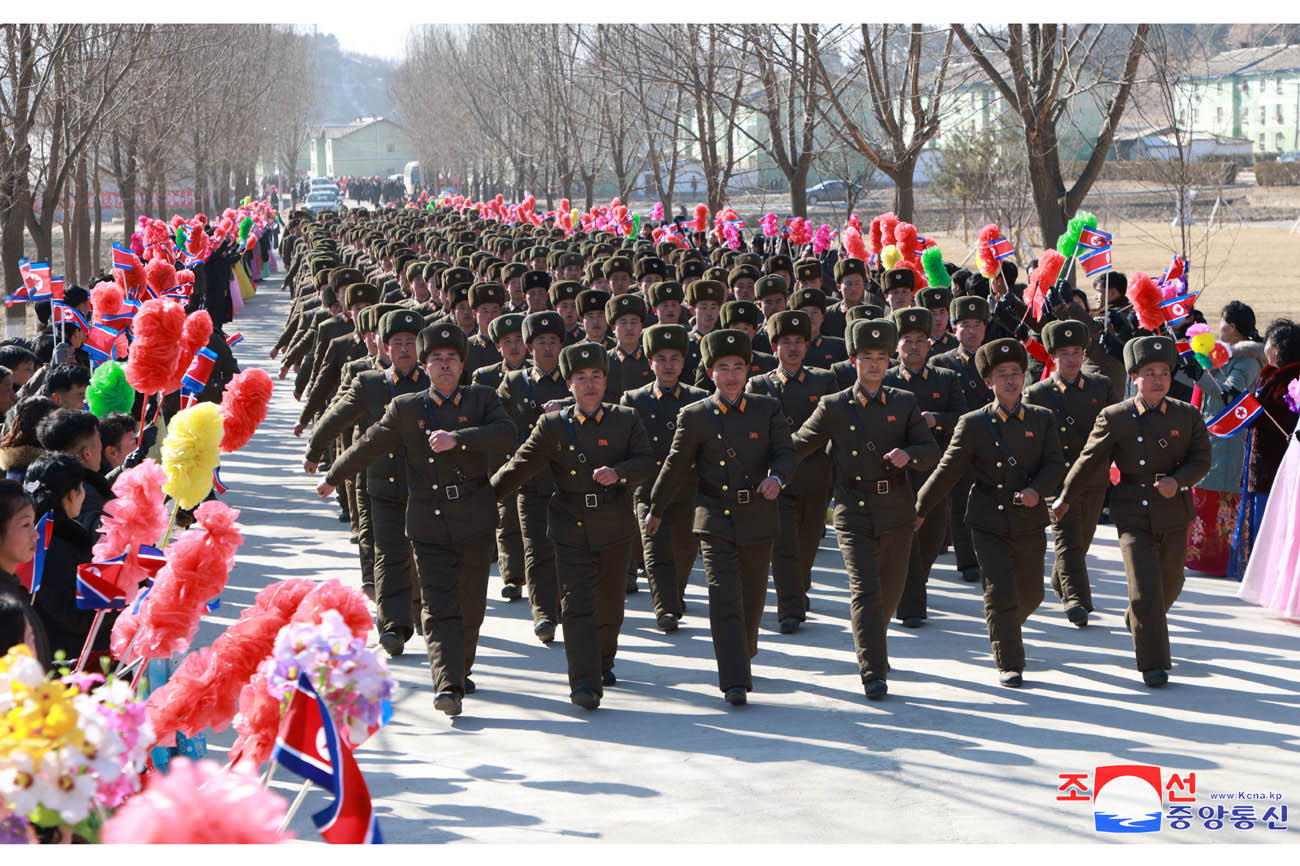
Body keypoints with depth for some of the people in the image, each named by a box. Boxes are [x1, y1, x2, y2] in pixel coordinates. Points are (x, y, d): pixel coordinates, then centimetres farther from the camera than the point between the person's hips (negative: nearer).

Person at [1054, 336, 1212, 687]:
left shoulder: (1188, 416, 0)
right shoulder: (1115, 418, -6)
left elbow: (1201, 460, 0)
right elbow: (1090, 461, 3)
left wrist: (1177, 480, -19)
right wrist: (1065, 498, 10)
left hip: (1174, 516, 3)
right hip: (1134, 516, -3)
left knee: (1170, 585, 17)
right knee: (1145, 588, -12)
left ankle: (1137, 623, 49)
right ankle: (1154, 664, -5)